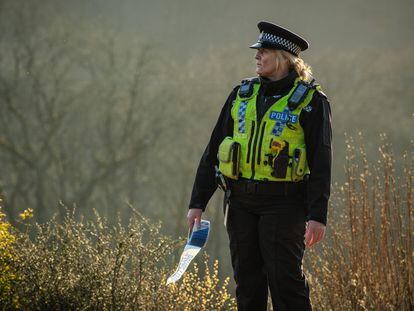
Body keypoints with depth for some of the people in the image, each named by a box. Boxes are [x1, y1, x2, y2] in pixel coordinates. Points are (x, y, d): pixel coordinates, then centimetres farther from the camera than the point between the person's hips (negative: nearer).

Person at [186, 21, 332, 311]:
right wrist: (198, 202, 7)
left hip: (283, 203, -5)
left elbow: (320, 163, -5)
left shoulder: (310, 100, -2)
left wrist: (318, 215, -13)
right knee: (247, 281, 7)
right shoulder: (242, 94, 12)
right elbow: (214, 150, 12)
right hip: (240, 202, 5)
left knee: (285, 278, -8)